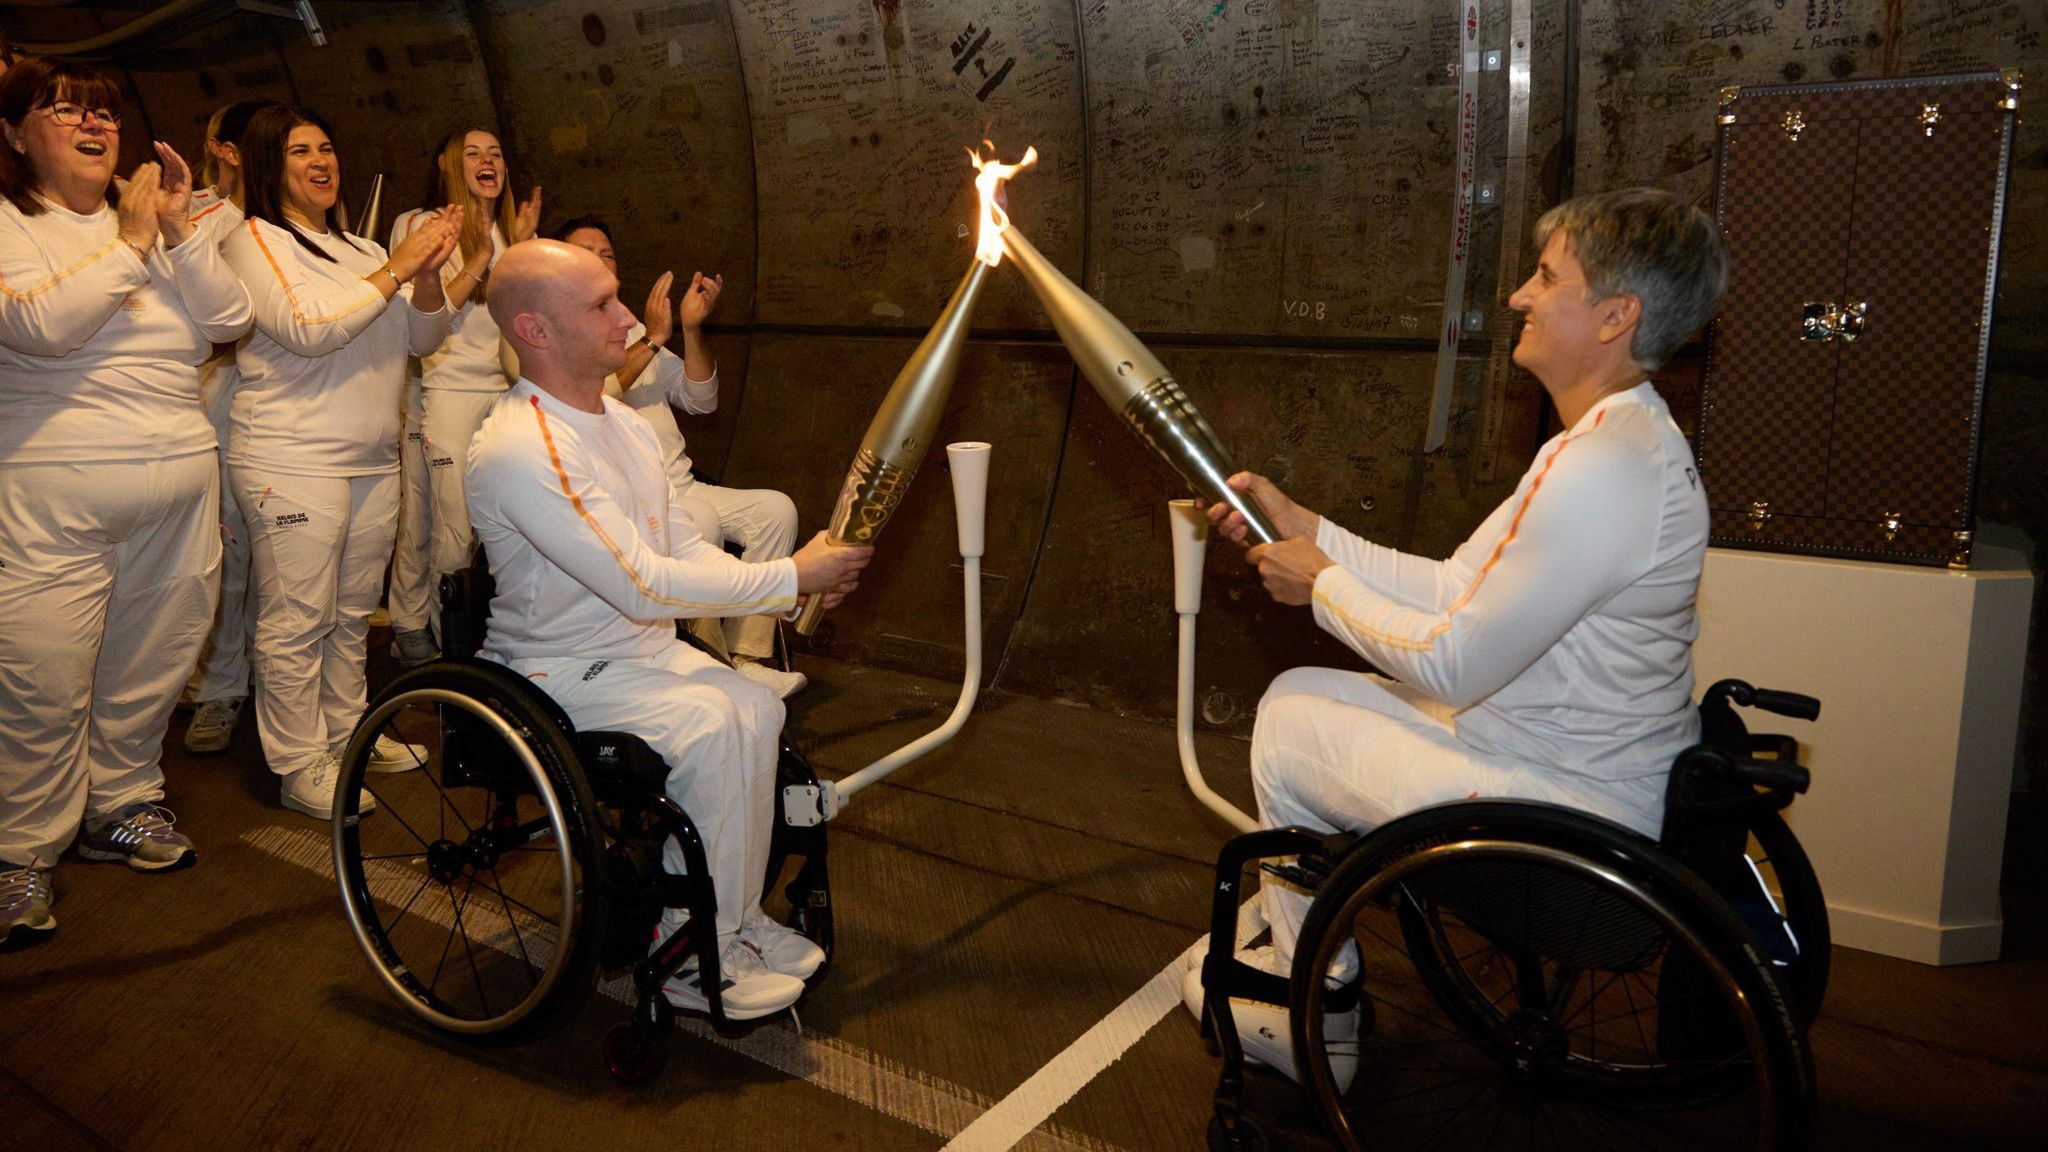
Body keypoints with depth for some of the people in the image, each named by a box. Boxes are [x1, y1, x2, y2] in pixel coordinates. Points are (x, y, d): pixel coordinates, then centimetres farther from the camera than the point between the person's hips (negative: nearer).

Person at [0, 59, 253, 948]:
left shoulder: (145, 221, 16)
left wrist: (181, 229, -4)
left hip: (180, 477, 6)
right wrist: (131, 243, -12)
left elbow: (229, 321, 7)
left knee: (150, 666, 13)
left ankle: (120, 805, 32)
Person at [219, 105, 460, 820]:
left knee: (351, 614, 14)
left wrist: (428, 273, -6)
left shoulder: (360, 250, 17)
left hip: (373, 461, 7)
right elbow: (307, 329, -16)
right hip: (293, 461, -7)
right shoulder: (256, 240, -2)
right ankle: (298, 767, 5)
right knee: (296, 621, -4)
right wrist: (396, 269, -14)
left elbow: (423, 339, 12)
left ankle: (345, 735, 27)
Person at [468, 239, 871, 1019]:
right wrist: (792, 577, -21)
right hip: (556, 675, -8)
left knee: (756, 709, -12)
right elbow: (646, 586, -27)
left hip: (642, 646, 9)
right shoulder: (519, 451, -23)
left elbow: (686, 550, 9)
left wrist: (797, 583, -8)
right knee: (708, 727, -27)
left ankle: (738, 916, 2)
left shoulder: (622, 423, 8)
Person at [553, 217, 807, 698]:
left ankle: (745, 657, -13)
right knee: (701, 520, -33)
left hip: (680, 489, 7)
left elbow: (701, 401, 13)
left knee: (776, 508, -15)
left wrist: (691, 328, -2)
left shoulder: (631, 330, 23)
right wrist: (652, 339, -15)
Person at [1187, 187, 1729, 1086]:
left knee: (1289, 721, 2)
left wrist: (1324, 584, -7)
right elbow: (1458, 590, 8)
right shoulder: (1621, 439, 8)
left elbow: (1450, 668, -23)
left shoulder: (1605, 471, -27)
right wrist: (1304, 529, 6)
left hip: (1564, 814, -10)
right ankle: (1302, 969, 29)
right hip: (1597, 781, 10)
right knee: (1297, 694, 16)